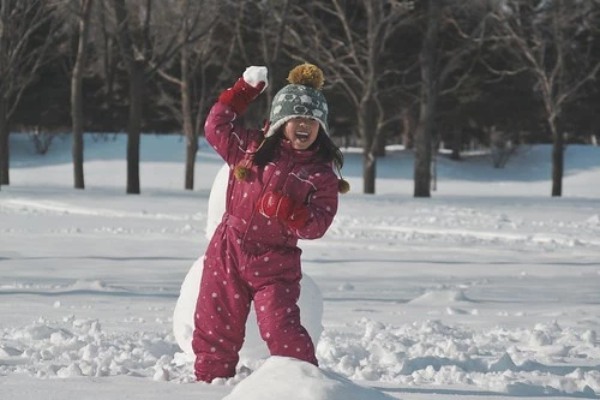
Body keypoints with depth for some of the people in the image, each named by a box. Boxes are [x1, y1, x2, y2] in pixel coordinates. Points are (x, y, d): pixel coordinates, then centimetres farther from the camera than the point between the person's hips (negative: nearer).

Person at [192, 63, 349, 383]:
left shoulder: (321, 174, -3)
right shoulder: (253, 148, 5)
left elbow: (317, 225, -10)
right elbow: (217, 127, 15)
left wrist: (286, 210, -27)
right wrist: (244, 90, 10)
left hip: (275, 263, -3)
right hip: (228, 252, 3)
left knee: (280, 327, -16)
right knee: (215, 326, 7)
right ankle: (210, 381, 20)